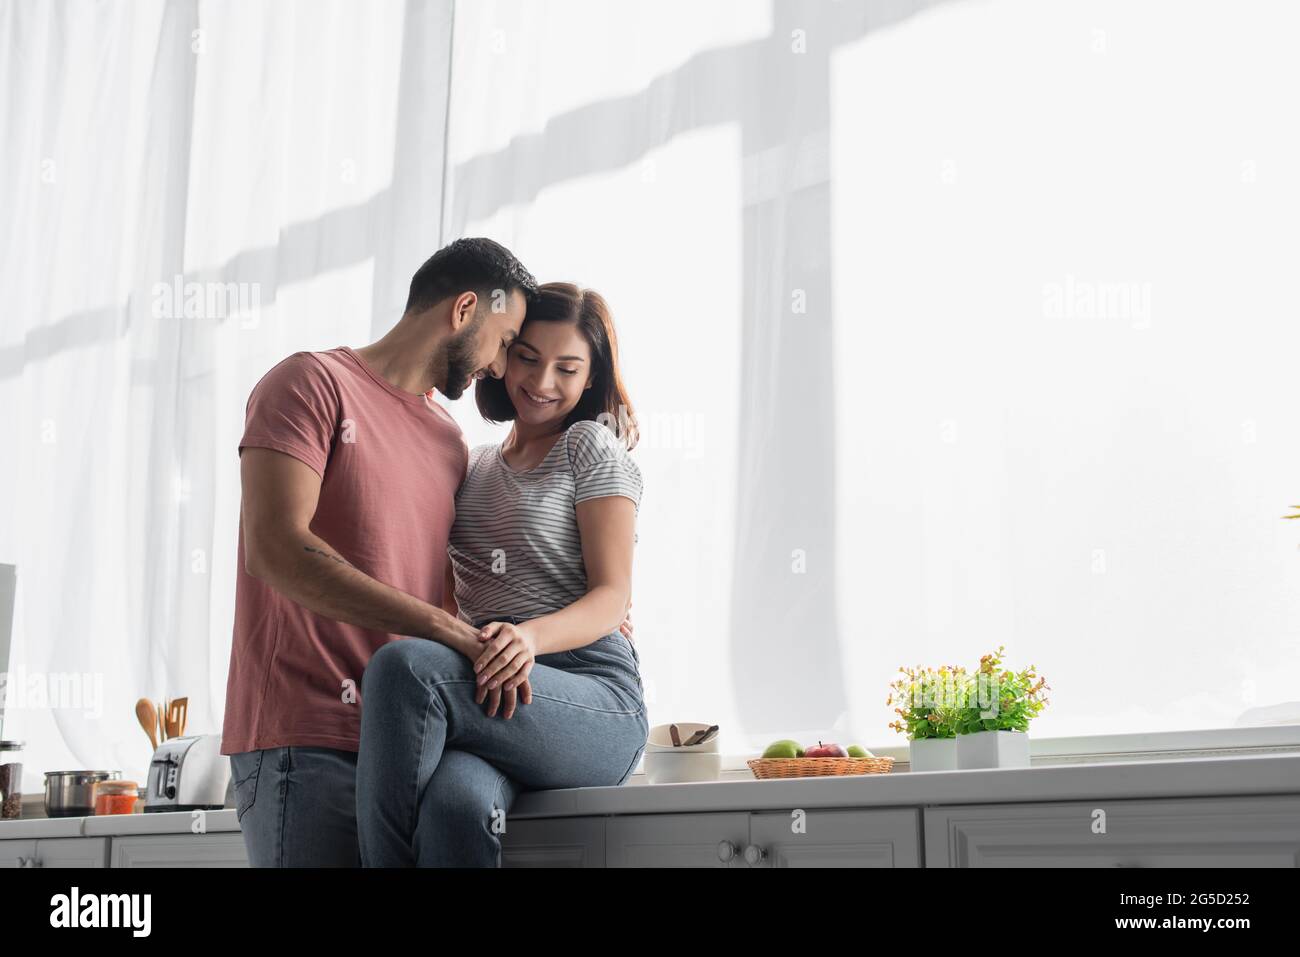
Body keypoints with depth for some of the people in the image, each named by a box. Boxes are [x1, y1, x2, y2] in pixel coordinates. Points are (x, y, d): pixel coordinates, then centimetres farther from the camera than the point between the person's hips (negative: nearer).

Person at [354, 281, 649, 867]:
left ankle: (384, 855, -21)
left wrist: (531, 637, -25)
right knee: (458, 800, -36)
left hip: (596, 702, -4)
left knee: (403, 664, -32)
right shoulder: (475, 466, 25)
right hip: (494, 695, 4)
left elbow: (612, 596, -3)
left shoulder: (591, 444, 7)